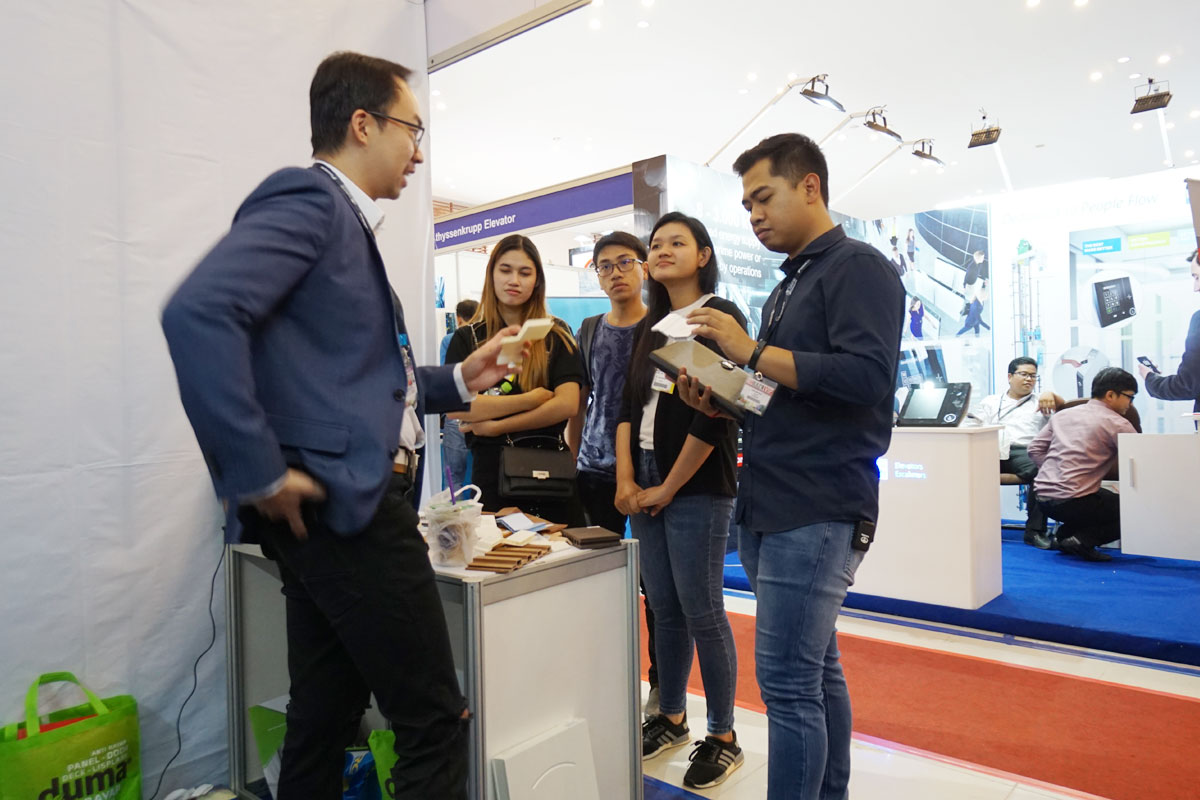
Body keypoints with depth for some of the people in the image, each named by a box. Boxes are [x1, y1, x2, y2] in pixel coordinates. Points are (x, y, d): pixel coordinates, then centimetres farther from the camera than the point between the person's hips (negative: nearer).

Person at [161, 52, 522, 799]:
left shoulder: (345, 221, 20)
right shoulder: (310, 197, -9)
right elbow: (198, 311, -25)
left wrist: (460, 380, 17)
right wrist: (260, 475, -24)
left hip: (340, 507, 10)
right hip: (342, 503, -10)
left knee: (325, 722, 19)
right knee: (436, 723, 0)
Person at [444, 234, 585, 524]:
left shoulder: (556, 335, 3)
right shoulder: (466, 339, 4)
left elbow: (567, 404, -9)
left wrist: (495, 426, -11)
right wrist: (532, 398, -12)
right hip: (491, 471, 0)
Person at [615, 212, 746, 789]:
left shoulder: (720, 317, -5)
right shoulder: (649, 327, 16)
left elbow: (713, 415, -13)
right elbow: (629, 405, 12)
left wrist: (667, 488, -10)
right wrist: (626, 481, 1)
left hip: (696, 487, -6)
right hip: (645, 485, 6)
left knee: (701, 611, 0)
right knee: (664, 609, 13)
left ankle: (722, 738, 17)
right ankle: (671, 718, 29)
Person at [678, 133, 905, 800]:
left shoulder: (857, 267, -5)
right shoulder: (789, 286, 22)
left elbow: (866, 375, -21)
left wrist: (752, 352, -18)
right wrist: (718, 400, 6)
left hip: (818, 512, -9)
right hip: (767, 508, 9)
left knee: (787, 681, -5)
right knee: (815, 670, 17)